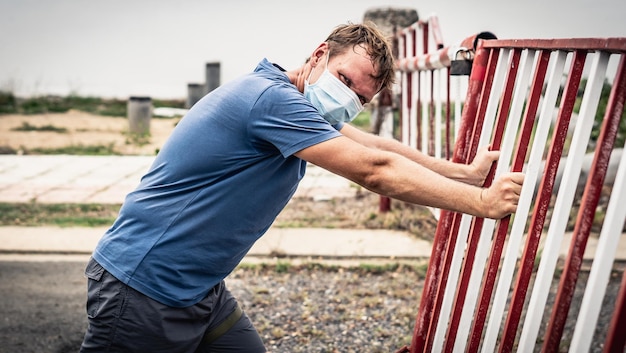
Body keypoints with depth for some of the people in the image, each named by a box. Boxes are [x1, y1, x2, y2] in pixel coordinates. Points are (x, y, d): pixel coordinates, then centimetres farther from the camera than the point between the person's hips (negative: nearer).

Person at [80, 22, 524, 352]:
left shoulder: (302, 109, 7)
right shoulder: (273, 97, -24)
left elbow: (378, 146, 12)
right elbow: (374, 170, -25)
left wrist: (466, 173, 11)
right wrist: (480, 202, -19)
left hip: (200, 288, 9)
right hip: (142, 289, -9)